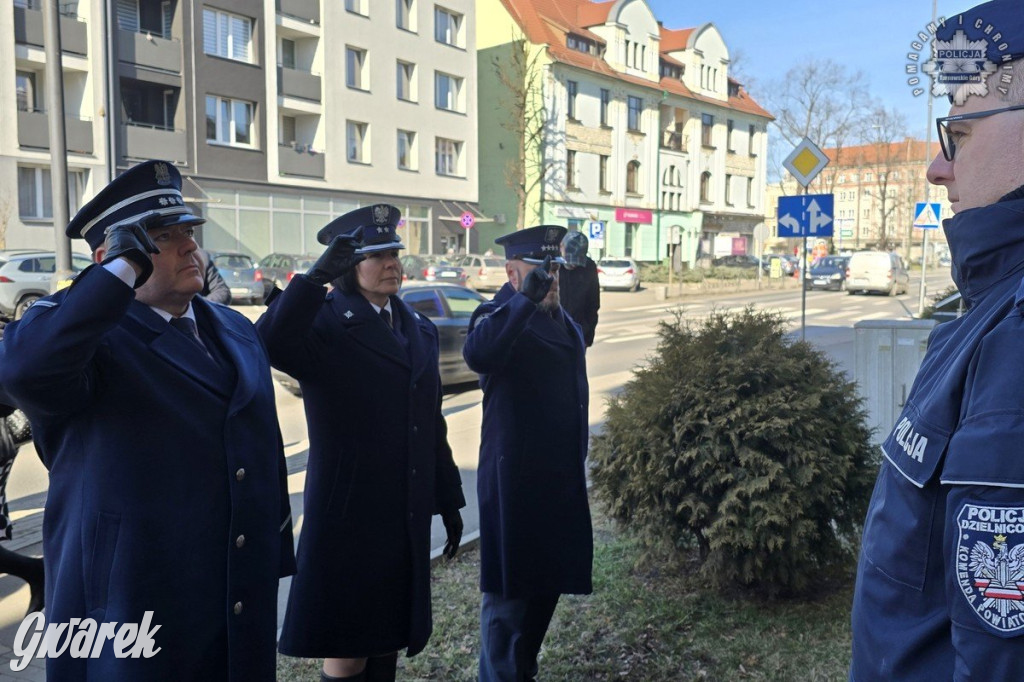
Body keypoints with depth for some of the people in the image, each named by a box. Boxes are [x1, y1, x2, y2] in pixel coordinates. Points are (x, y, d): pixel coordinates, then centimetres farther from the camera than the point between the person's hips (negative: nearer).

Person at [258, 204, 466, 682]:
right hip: (348, 514, -6)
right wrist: (316, 277, -36)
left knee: (387, 642, 18)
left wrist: (449, 500, 15)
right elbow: (270, 343, -33)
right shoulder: (327, 324, -10)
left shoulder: (419, 330, 10)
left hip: (407, 518, 6)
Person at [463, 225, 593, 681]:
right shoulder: (501, 317, -11)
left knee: (547, 580, 19)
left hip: (561, 477, 8)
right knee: (509, 590, 3)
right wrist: (525, 299, -38)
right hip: (515, 479, -8)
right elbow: (477, 355, -37)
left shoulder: (565, 323, 14)